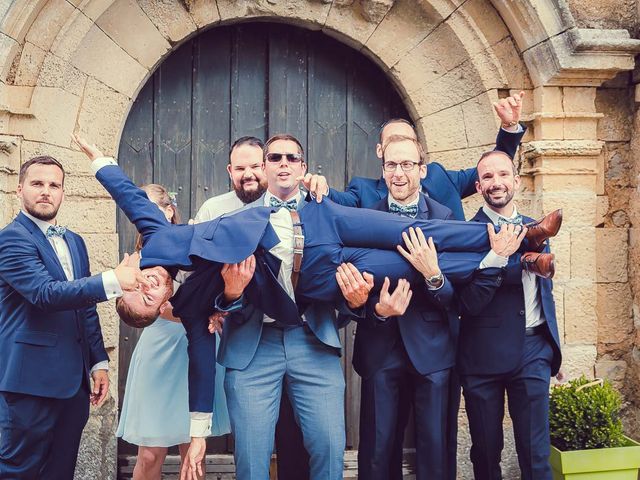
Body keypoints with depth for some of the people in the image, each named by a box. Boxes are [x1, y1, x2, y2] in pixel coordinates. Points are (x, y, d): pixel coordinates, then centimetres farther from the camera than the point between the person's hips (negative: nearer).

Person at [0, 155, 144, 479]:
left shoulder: (74, 242, 17)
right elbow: (46, 294, -22)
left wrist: (99, 362, 14)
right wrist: (113, 281, -31)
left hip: (74, 380, 7)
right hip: (31, 380, -7)